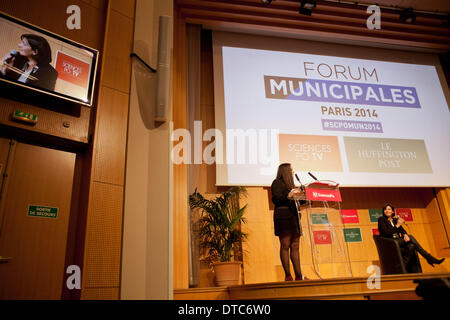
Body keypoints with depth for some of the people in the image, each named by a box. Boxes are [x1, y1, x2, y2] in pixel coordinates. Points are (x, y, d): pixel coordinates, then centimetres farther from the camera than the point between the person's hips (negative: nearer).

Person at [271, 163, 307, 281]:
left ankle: (298, 275, 6)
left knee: (295, 246, 4)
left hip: (293, 217, 8)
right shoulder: (277, 183, 1)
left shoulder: (290, 184, 25)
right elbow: (276, 199, -11)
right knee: (285, 245, -8)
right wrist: (288, 196, -23)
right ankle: (288, 275, -5)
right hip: (283, 217, -8)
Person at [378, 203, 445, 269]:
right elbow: (386, 232, -13)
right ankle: (429, 258, -21)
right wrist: (397, 225, -14)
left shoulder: (395, 220, 20)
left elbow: (402, 229, 6)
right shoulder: (381, 219, 1)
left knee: (411, 246, -28)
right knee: (410, 237, -26)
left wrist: (405, 235, -18)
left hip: (398, 241, 6)